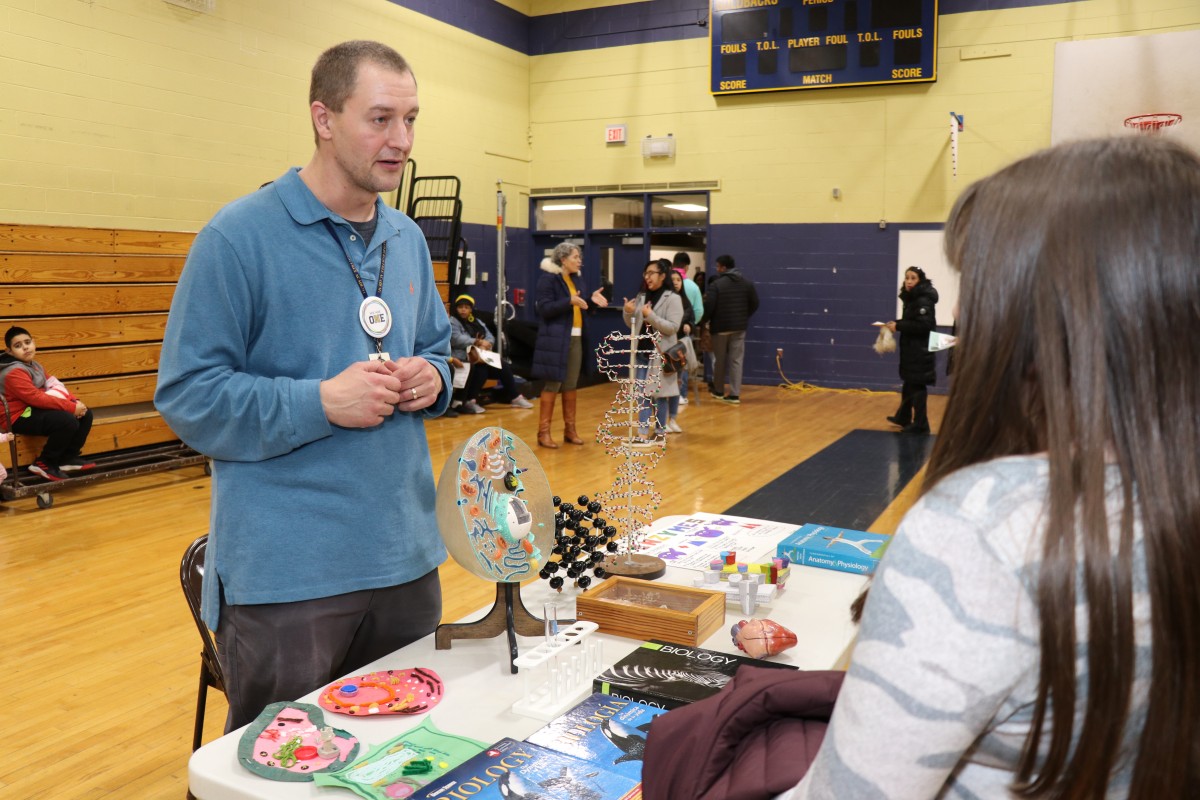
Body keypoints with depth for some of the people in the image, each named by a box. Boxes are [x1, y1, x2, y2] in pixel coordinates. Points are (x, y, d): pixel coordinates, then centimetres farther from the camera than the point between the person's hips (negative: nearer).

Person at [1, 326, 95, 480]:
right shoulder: (14, 372, -19)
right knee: (68, 421, -30)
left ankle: (68, 458, 9)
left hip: (36, 410, 10)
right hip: (20, 417, -10)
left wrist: (75, 401, -9)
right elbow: (37, 398, -26)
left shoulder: (35, 366, 13)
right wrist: (72, 407, -26)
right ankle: (44, 464, -12)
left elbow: (56, 386, 10)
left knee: (85, 414, 3)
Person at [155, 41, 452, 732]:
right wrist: (322, 402, -22)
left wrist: (432, 379, -3)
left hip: (406, 554, 6)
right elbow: (188, 396, -12)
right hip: (287, 574, -6)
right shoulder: (240, 236, -10)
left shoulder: (409, 239, 10)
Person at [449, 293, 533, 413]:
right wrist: (478, 342, -18)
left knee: (504, 366, -7)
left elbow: (490, 338, 10)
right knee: (481, 371, -34)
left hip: (482, 357, 7)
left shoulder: (478, 322, 21)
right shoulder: (452, 322, 0)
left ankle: (516, 398, 1)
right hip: (463, 359, -7)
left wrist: (486, 344, -15)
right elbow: (457, 339, -18)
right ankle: (469, 402, -29)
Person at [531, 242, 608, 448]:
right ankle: (544, 432, 3)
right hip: (555, 339, -7)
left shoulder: (577, 279, 15)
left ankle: (570, 429, 20)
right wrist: (569, 301, -25)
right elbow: (544, 309, -15)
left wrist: (592, 300, -3)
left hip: (575, 339, 7)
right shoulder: (548, 278, -8)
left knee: (571, 385, 11)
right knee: (553, 384, -5)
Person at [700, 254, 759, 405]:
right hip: (739, 327, 4)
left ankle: (718, 390, 25)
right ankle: (735, 394, -1)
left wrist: (702, 322, 0)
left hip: (720, 326, -4)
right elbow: (754, 304, 10)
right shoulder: (747, 283, 7)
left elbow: (708, 307, -16)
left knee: (719, 360, 11)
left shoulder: (716, 284, -13)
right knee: (736, 360, 3)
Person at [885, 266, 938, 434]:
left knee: (917, 386, -5)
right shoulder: (912, 298, 14)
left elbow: (923, 325, -25)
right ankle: (903, 418, 33)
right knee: (909, 384, 20)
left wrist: (898, 326, -21)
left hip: (920, 351, -10)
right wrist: (896, 323, 5)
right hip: (911, 350, 10)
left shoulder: (923, 301, -17)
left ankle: (920, 424, 1)